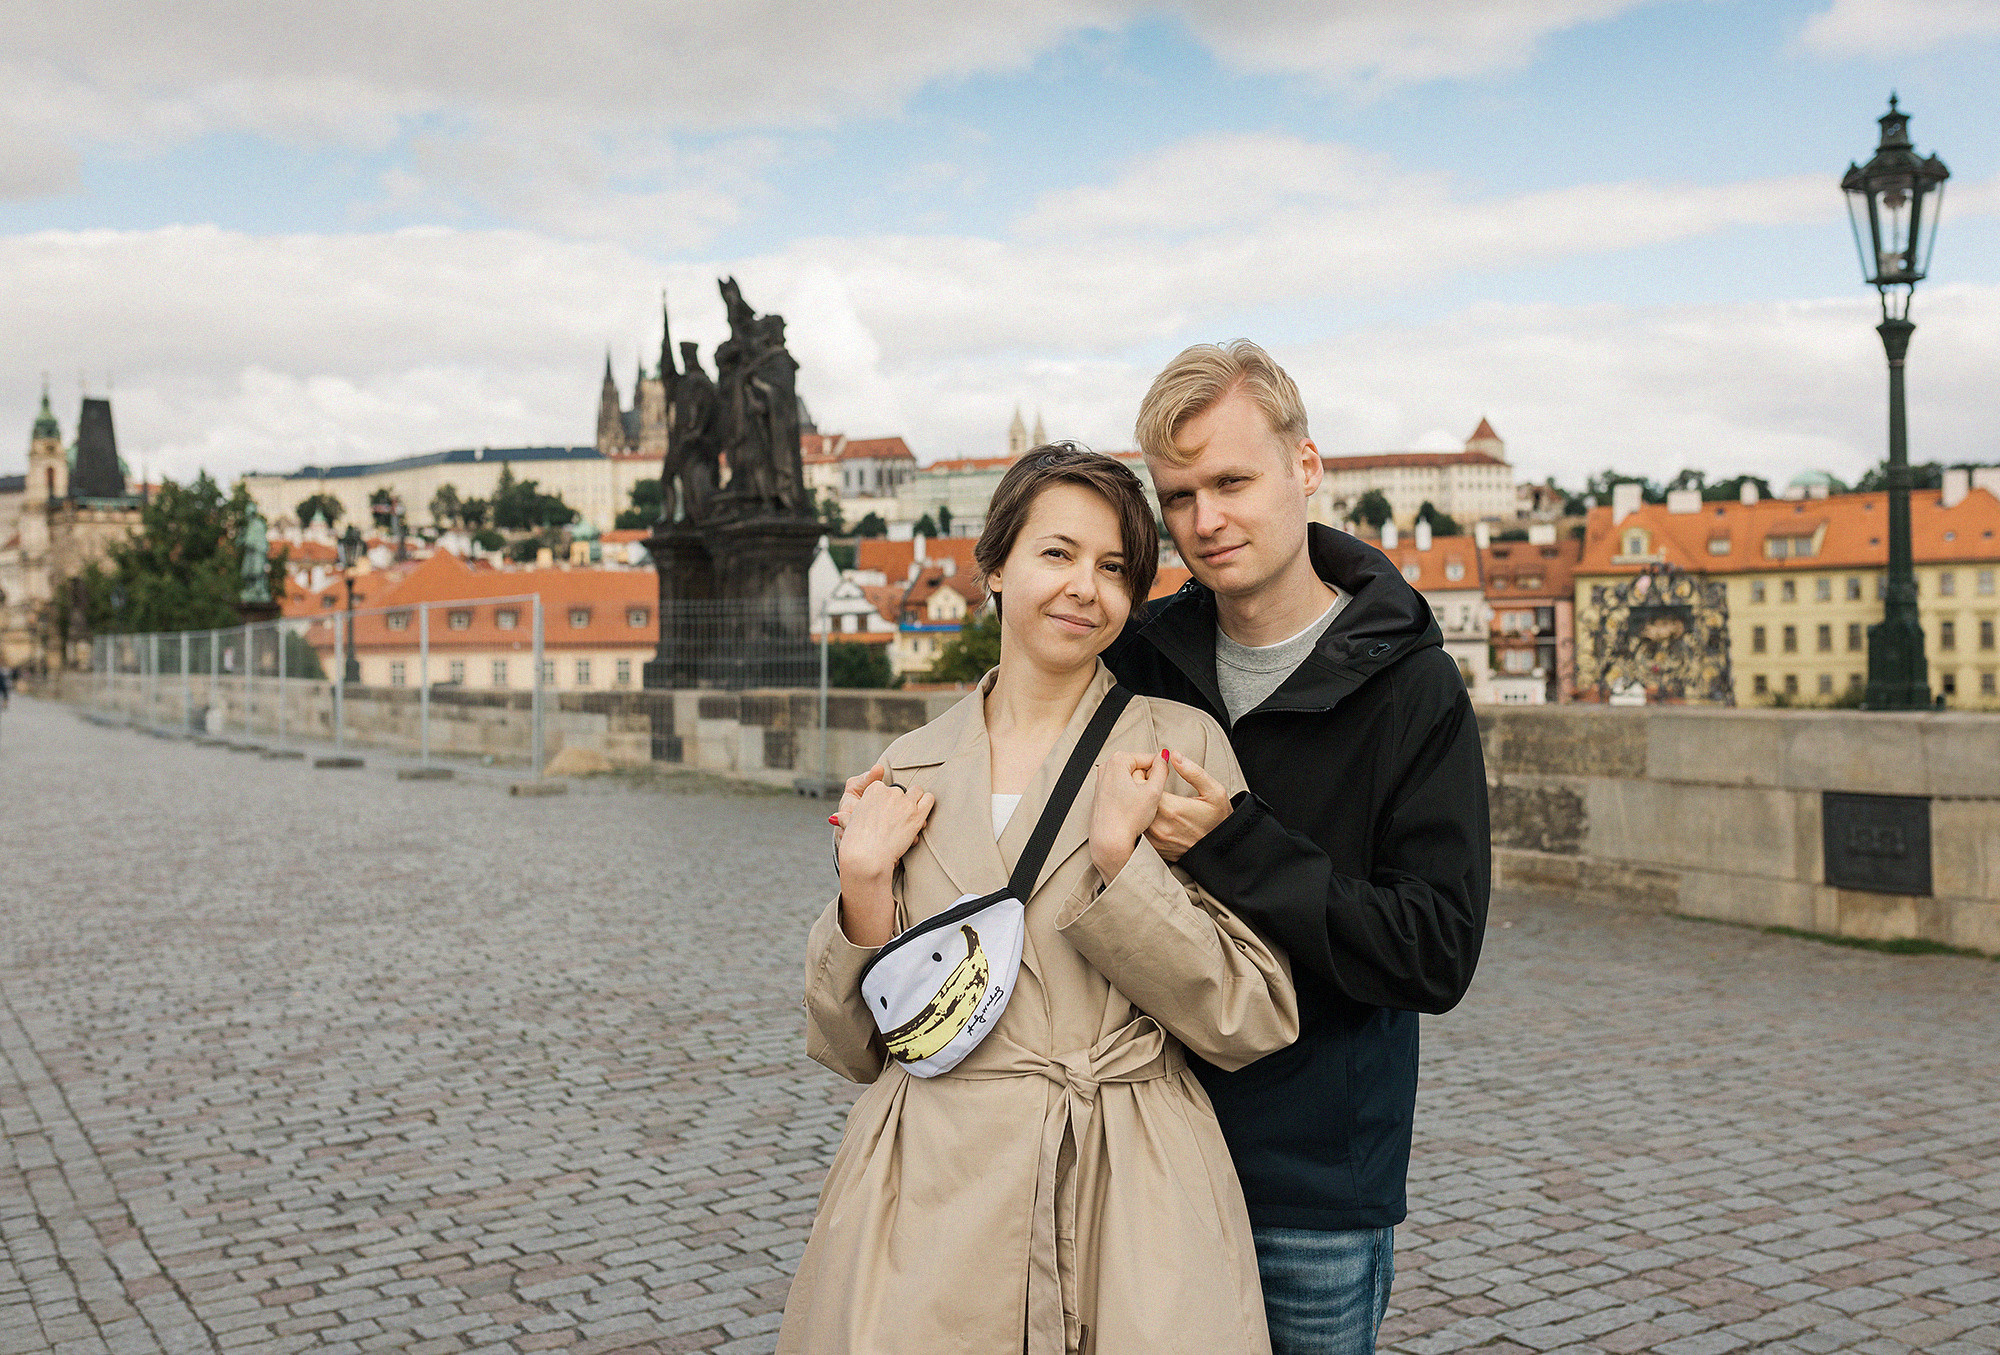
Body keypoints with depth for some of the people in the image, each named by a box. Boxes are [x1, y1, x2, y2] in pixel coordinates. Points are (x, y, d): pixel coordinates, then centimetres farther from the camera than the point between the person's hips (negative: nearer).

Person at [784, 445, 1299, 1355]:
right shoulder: (909, 769, 7)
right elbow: (850, 1047, 9)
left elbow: (1251, 1022, -6)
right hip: (927, 1204, 2)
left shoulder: (1180, 747, -2)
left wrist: (1118, 861, -16)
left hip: (1128, 1208, -2)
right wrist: (864, 890, -6)